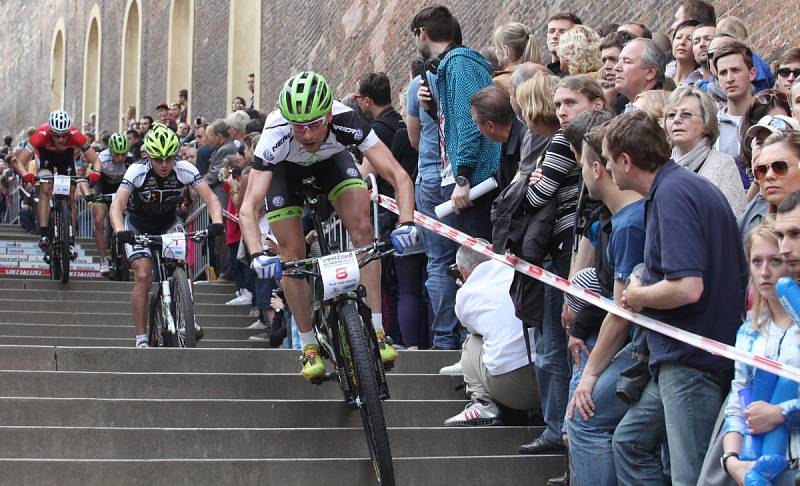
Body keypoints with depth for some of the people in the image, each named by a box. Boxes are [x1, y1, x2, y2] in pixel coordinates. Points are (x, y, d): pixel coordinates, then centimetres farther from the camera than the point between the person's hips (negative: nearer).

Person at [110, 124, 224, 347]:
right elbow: (117, 204, -36)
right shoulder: (137, 171, -27)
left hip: (168, 223, 2)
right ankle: (141, 340, -11)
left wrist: (217, 222, -48)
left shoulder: (185, 170, -22)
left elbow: (210, 197, -28)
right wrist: (120, 231, -55)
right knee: (143, 277, -17)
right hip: (138, 226, -2)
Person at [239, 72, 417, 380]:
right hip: (285, 169, -1)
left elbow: (398, 175, -38)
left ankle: (376, 331, -17)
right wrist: (257, 255, -59)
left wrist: (406, 222, -54)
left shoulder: (345, 123, -38)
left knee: (362, 227, -21)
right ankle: (309, 346, 5)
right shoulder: (275, 136, -40)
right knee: (293, 254, -10)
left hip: (331, 159, 1)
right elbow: (248, 208, -43)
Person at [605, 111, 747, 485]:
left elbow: (687, 287, -28)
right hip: (680, 356, 11)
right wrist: (645, 289, 11)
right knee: (631, 442, 21)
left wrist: (638, 296, -9)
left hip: (692, 361, -11)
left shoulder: (672, 194, -18)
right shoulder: (685, 185, 13)